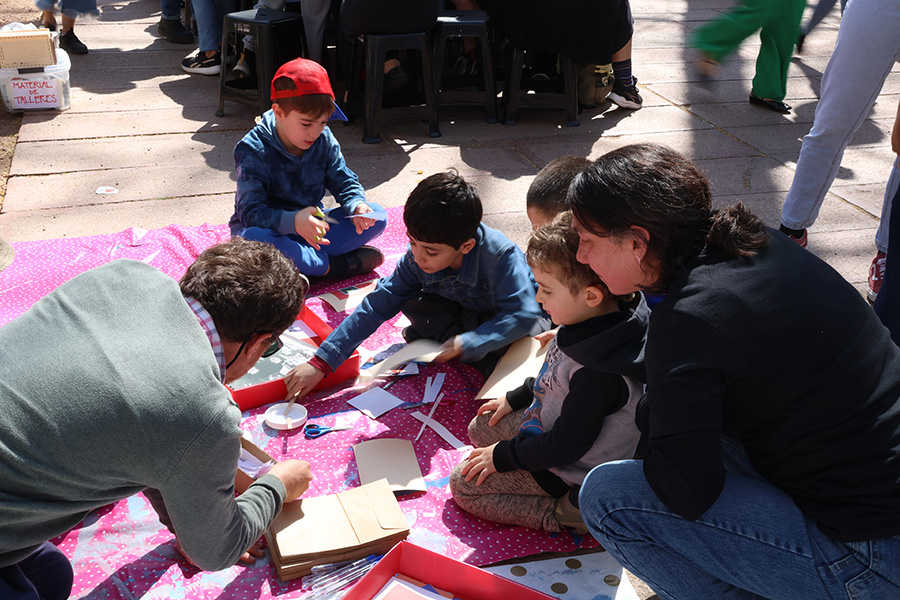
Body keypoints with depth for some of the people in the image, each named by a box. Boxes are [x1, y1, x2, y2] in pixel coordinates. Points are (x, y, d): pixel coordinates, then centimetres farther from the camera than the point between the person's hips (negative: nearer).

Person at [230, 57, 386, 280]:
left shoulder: (324, 140, -3)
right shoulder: (254, 150, -19)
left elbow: (344, 182, 3)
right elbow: (251, 211, -26)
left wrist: (357, 206, -22)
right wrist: (293, 221, -46)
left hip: (309, 226, 5)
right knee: (251, 239, -41)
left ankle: (302, 261, -23)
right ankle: (335, 266, -27)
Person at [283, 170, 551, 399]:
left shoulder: (501, 257, -36)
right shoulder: (416, 259, -22)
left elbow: (524, 315, -37)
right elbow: (377, 306, -19)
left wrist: (465, 343, -45)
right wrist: (321, 363, -24)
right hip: (467, 311, 4)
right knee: (413, 303, -22)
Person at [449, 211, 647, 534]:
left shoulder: (599, 373, -38)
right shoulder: (594, 324, -10)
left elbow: (566, 445, -28)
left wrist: (503, 456, -16)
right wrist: (514, 399, 16)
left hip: (572, 469, -9)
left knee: (463, 483, -2)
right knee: (480, 428, 21)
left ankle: (560, 513, -5)